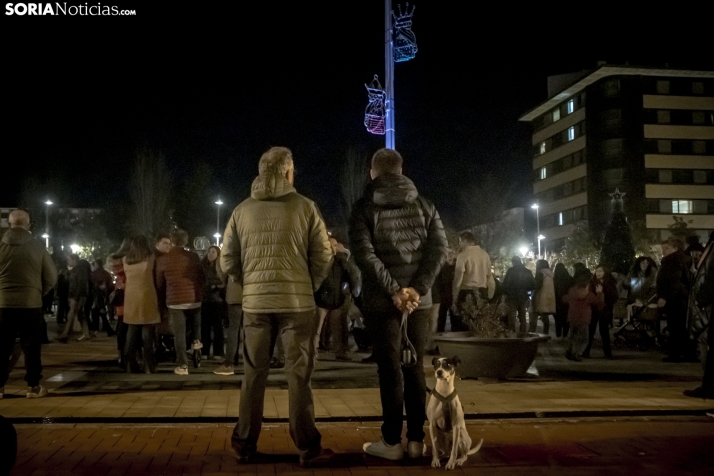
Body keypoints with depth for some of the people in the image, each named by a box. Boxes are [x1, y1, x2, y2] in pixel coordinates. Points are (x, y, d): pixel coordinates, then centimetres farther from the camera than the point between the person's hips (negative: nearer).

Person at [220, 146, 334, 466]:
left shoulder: (242, 210, 4)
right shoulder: (305, 207, -3)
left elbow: (228, 262, 5)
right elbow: (323, 256, -3)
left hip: (255, 303, 2)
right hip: (297, 302, -2)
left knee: (253, 376, 11)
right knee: (299, 376, 4)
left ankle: (244, 445, 18)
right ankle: (308, 448, 9)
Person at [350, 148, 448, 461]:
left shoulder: (364, 208, -1)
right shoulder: (423, 205, 8)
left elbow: (364, 253, -14)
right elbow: (439, 248, -2)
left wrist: (393, 290, -13)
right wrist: (417, 288, -8)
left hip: (381, 301, -3)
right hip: (418, 300, 3)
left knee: (390, 369, 1)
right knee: (415, 367, 9)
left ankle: (392, 442, 6)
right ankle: (417, 440, 12)